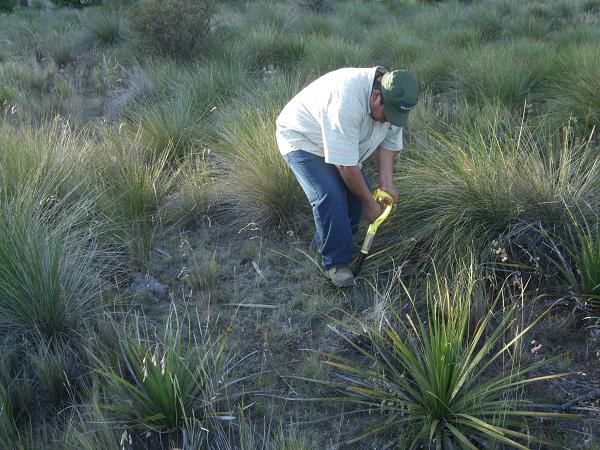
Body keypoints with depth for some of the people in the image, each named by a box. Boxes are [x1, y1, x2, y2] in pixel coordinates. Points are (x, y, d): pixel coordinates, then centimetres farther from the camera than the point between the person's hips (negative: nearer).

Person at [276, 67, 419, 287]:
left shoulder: (392, 99, -15)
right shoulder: (347, 102, -41)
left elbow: (389, 142, -1)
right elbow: (346, 166, -34)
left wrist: (387, 183, -13)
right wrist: (369, 203, -23)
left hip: (340, 143, 8)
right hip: (301, 139, -8)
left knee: (359, 188, 0)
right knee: (330, 196, -23)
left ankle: (322, 242, 19)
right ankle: (335, 263, -7)